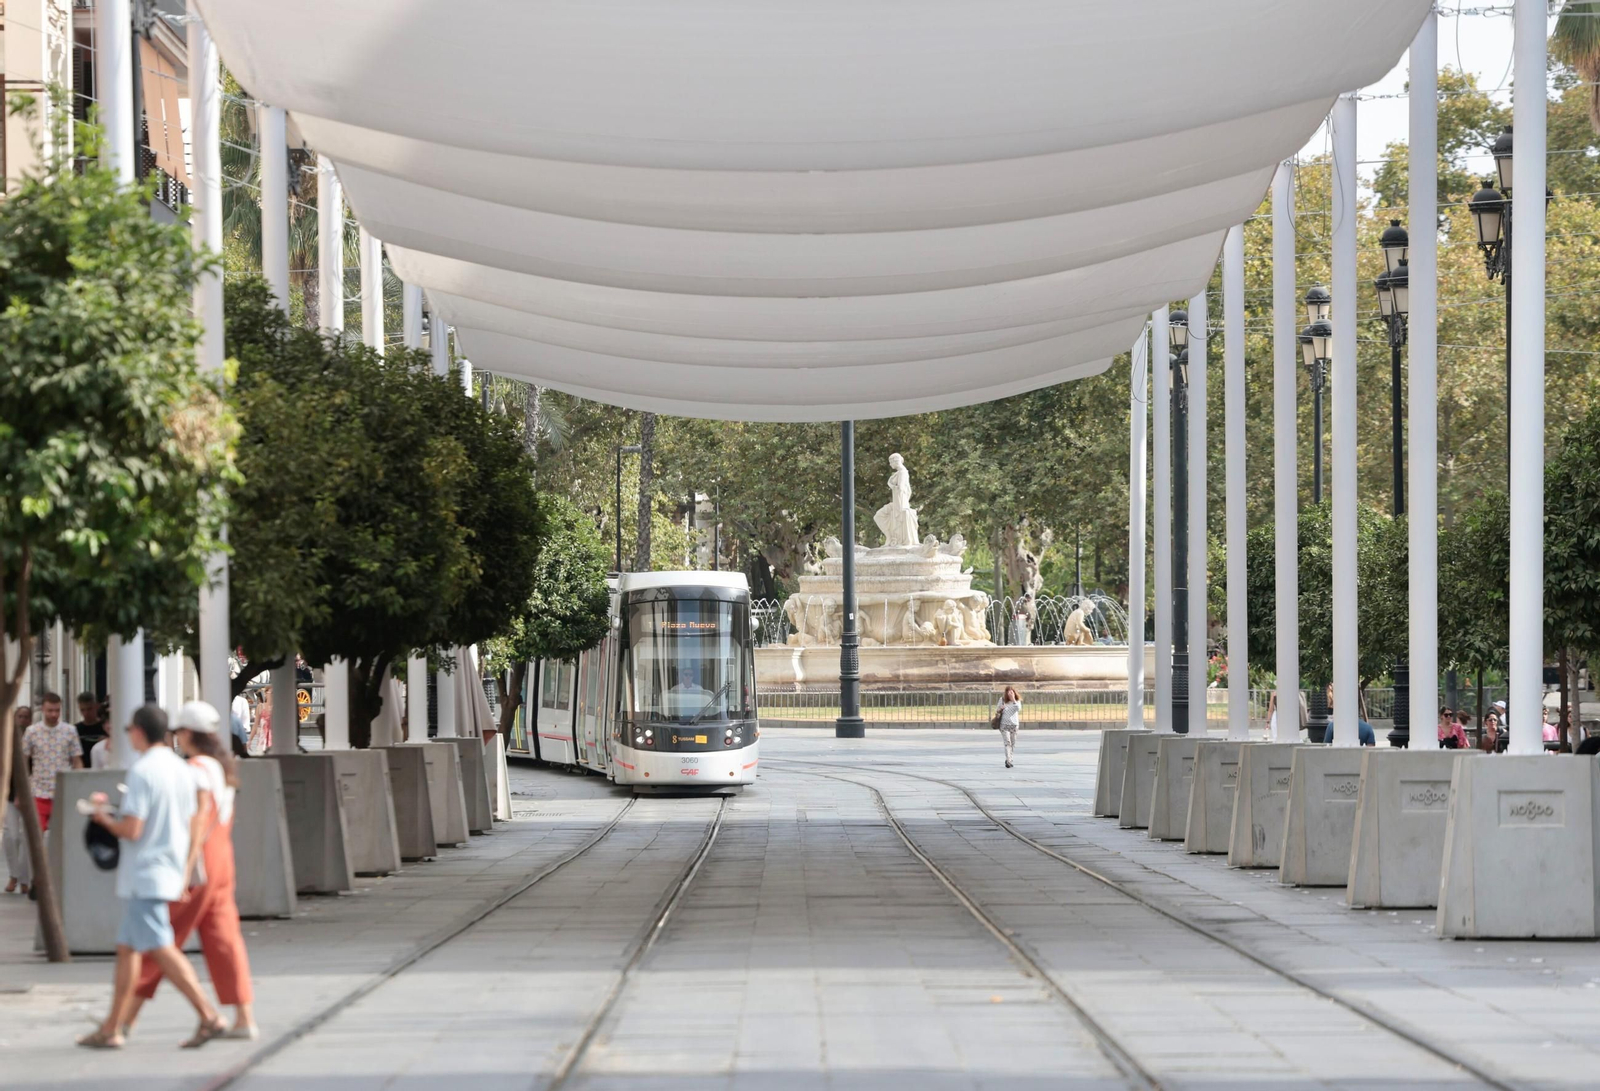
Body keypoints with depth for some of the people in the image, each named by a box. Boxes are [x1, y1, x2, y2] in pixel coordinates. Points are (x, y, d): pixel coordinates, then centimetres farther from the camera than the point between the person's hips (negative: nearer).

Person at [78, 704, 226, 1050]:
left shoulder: (142, 772, -16)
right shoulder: (183, 770, 9)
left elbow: (131, 830, -19)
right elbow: (192, 825, 13)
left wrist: (102, 816, -3)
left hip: (144, 875, -9)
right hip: (170, 873, 9)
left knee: (161, 950, -10)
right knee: (127, 948, 13)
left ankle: (209, 1016, -17)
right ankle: (112, 1029, 15)